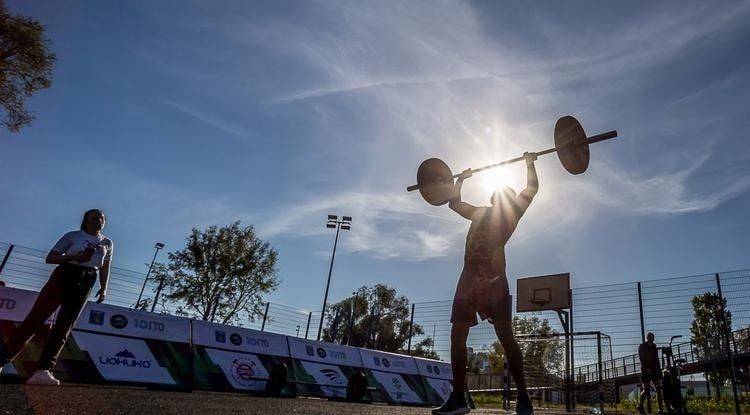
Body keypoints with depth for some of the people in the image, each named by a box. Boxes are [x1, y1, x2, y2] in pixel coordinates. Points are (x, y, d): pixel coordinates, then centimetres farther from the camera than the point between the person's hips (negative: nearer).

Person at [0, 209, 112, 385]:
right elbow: (50, 257, 3)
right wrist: (73, 257, -14)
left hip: (86, 282, 2)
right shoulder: (73, 236, 6)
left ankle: (43, 370, -15)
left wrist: (104, 288, 8)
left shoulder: (108, 243, 15)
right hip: (64, 275, -2)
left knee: (64, 325, -9)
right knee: (36, 316, -9)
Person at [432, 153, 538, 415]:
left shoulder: (511, 212, 16)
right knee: (457, 335, -1)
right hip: (469, 275, 6)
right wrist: (461, 179, 45)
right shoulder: (480, 213, 30)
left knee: (505, 334, -8)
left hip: (493, 276, -5)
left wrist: (530, 164, 24)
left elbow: (531, 188, 13)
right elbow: (454, 203, 39)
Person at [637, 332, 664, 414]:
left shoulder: (654, 346, 15)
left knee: (658, 390, -3)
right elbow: (641, 358, -11)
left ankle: (660, 409, -2)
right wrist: (647, 368, -21)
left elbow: (656, 359, 17)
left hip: (655, 370, 5)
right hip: (646, 371, -5)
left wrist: (659, 369, 8)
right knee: (646, 390, -2)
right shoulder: (642, 346, -2)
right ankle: (640, 406, 16)